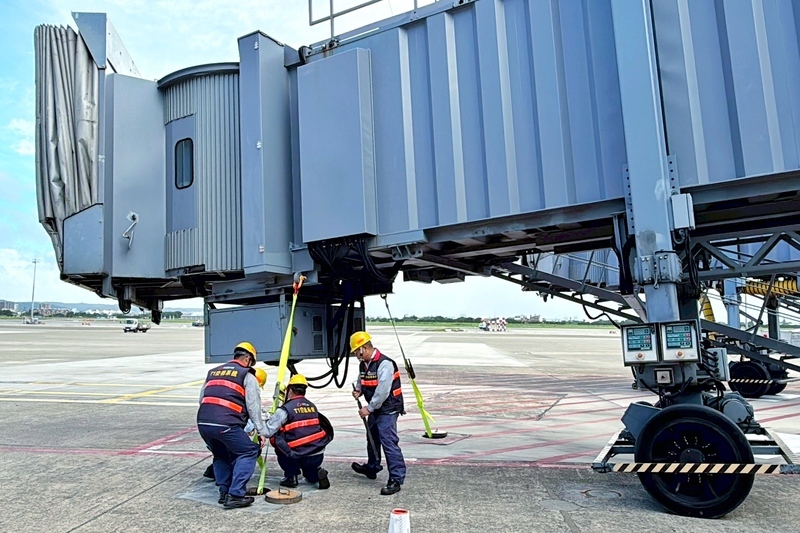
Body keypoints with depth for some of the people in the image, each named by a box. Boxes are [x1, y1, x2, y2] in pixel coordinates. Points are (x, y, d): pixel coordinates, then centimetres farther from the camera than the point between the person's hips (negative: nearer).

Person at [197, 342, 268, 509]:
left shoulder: (213, 372, 26)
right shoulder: (247, 376, 9)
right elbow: (253, 407, 3)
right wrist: (262, 432, 6)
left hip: (203, 422, 6)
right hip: (226, 424, -6)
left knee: (221, 456, 29)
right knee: (248, 452, 10)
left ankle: (224, 492, 24)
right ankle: (235, 495, 2)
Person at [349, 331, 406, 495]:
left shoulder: (384, 364, -23)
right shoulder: (363, 364, 7)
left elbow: (382, 391, -26)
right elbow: (362, 382, 23)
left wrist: (369, 408, -19)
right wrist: (358, 390, 0)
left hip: (387, 410, -10)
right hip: (375, 409, 10)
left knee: (389, 442, -13)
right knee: (372, 440, 25)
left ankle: (396, 479, -6)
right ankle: (372, 468, 45)